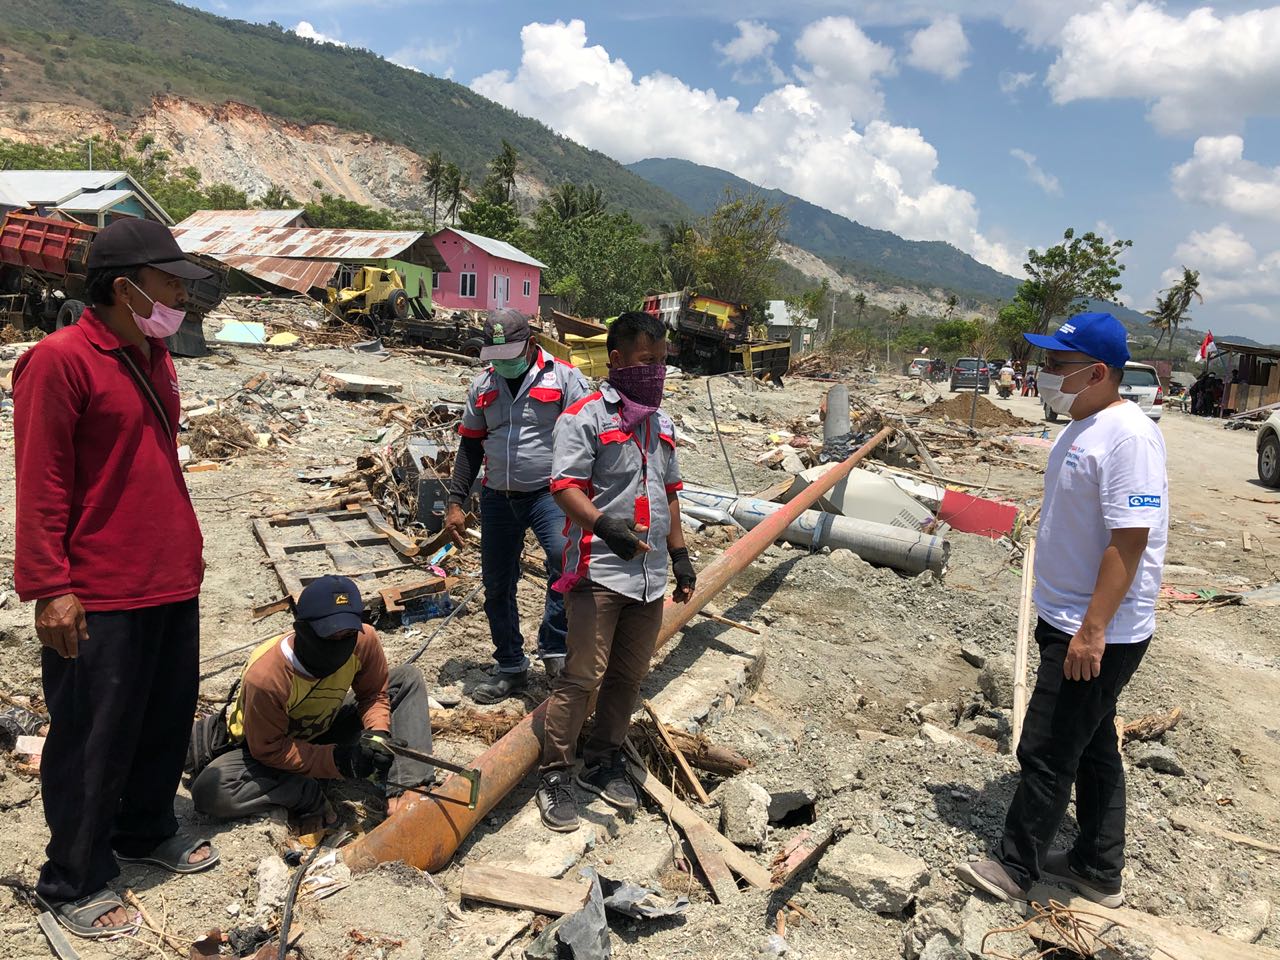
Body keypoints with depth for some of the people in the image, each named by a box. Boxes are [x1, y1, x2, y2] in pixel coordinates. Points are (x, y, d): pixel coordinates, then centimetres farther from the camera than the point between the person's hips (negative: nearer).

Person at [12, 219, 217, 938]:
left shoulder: (155, 358, 11)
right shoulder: (60, 360, -14)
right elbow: (41, 485, -16)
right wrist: (50, 588, -18)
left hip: (174, 582, 8)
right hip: (99, 597, -8)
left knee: (169, 717, 19)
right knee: (95, 742, 5)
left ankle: (146, 831, 39)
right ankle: (74, 882, 24)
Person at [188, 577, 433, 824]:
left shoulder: (364, 640, -25)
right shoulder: (265, 676, -36)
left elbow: (374, 694, -7)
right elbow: (269, 749, -25)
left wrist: (378, 733, -27)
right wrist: (337, 760, -34)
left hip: (325, 730, 4)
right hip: (268, 745, -3)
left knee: (408, 678, -12)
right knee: (209, 792, -33)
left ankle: (404, 789, -24)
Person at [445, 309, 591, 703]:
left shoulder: (564, 377, -5)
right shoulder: (482, 386, 10)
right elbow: (470, 447, 15)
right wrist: (455, 502, 9)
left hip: (549, 494, -5)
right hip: (497, 500, 5)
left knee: (563, 556, -31)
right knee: (497, 588, 9)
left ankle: (554, 649, -15)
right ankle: (510, 669, 25)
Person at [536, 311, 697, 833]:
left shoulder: (661, 423, 18)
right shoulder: (585, 417, -6)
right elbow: (566, 485, -15)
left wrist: (679, 554, 20)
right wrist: (605, 524, -31)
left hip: (650, 575, 7)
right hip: (599, 570, -7)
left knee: (629, 674, 12)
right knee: (584, 675, -6)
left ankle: (602, 763, 29)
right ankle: (554, 775, 10)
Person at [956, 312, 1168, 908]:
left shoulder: (1127, 436, -21)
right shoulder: (1083, 427, 10)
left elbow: (1129, 539, -25)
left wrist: (1092, 630, -25)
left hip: (1099, 635, -10)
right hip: (1069, 622, 10)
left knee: (1046, 752, 2)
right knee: (1092, 748, 20)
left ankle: (1016, 869, 19)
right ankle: (1098, 870, 35)